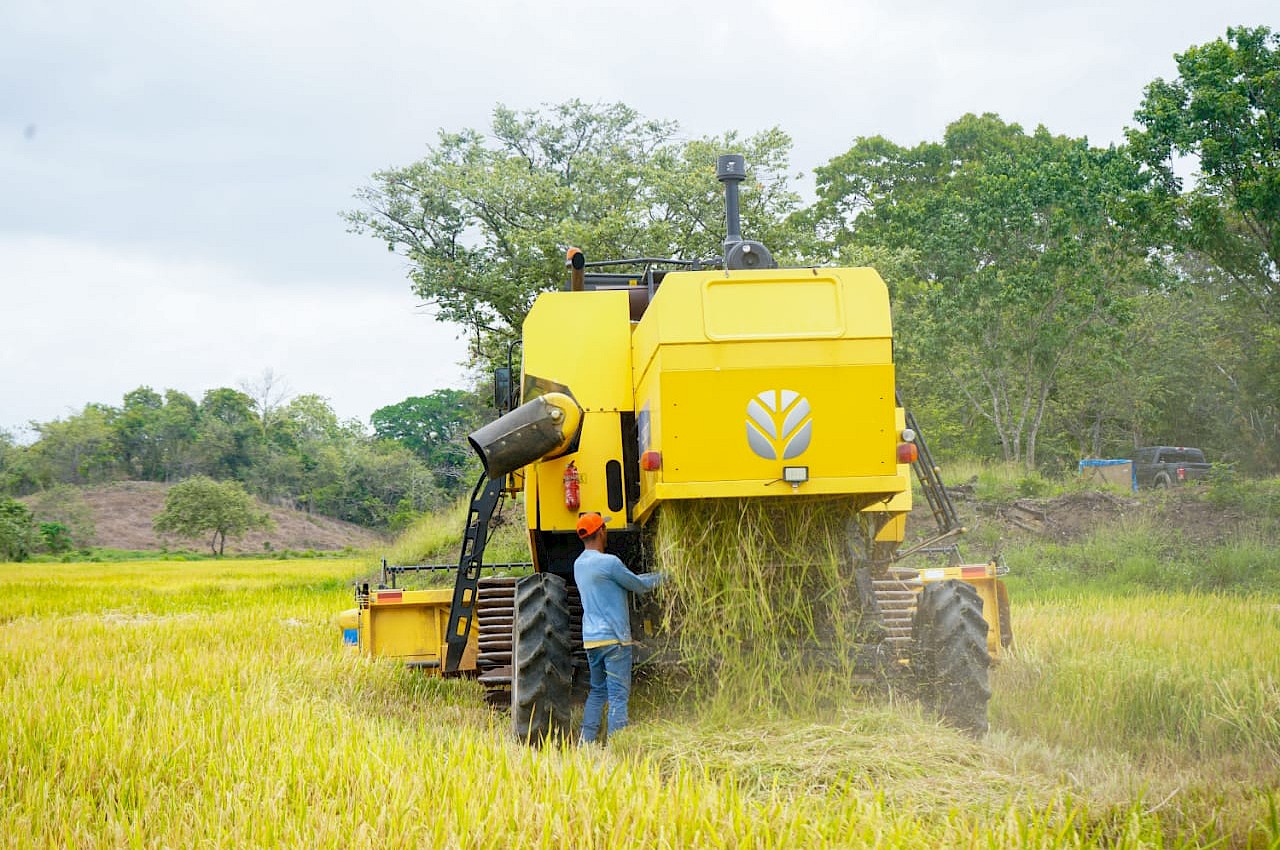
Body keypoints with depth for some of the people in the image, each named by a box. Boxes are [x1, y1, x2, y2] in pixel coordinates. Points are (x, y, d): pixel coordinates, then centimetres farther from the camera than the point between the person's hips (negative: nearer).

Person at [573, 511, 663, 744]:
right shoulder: (608, 562, -14)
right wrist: (663, 576, 13)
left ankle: (586, 743, 13)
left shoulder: (579, 564, 12)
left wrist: (652, 576, 20)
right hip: (614, 638, -8)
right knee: (619, 694, -5)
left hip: (590, 638, 8)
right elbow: (639, 585, -3)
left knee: (597, 691, 16)